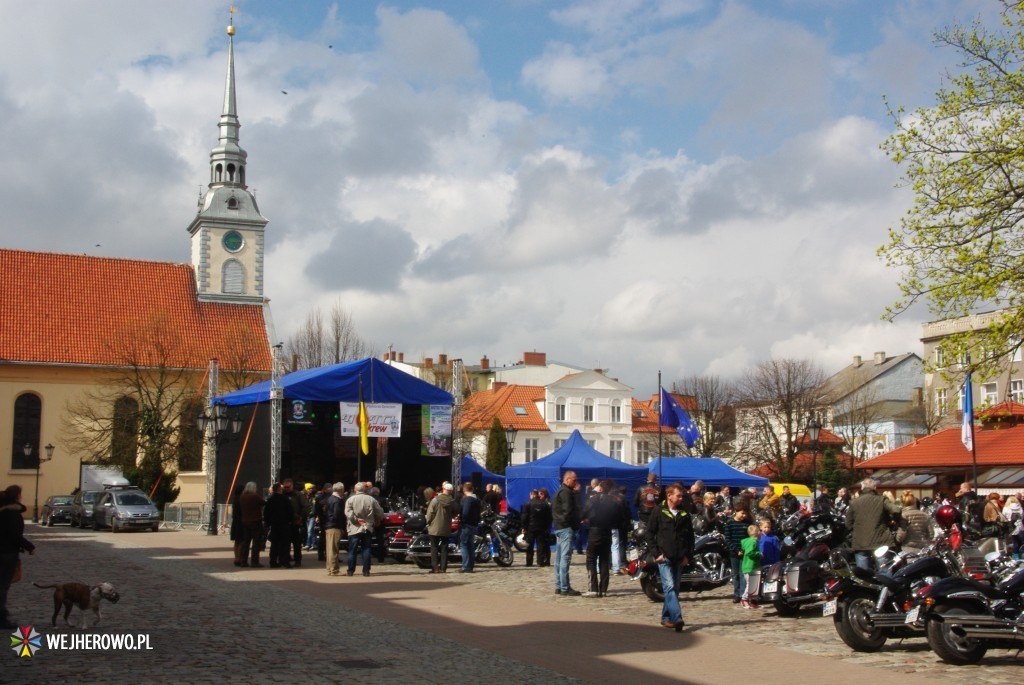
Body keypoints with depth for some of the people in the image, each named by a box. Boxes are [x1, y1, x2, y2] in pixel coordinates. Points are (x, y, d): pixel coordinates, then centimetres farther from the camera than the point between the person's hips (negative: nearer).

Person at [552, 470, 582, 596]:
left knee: (559, 558, 12)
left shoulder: (559, 491, 20)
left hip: (559, 528, 11)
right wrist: (577, 524, -8)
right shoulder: (566, 492, -12)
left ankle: (558, 586, 16)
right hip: (566, 528, -11)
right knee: (565, 557, -11)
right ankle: (565, 588, -14)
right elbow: (568, 511, -21)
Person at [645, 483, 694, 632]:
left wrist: (687, 555, 5)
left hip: (679, 558, 5)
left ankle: (666, 618, 19)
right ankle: (677, 618, -24)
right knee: (669, 587, -15)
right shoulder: (659, 512, 0)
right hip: (664, 558, -4)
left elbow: (690, 536, 15)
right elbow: (650, 534, 0)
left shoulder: (685, 515, 10)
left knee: (674, 589, 8)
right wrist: (656, 553, -7)